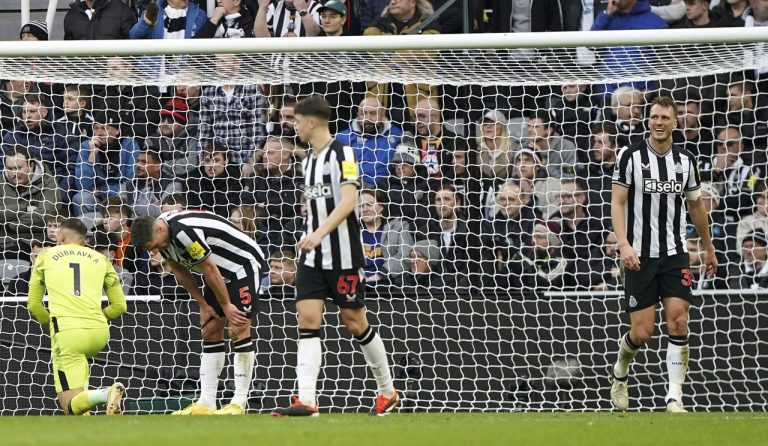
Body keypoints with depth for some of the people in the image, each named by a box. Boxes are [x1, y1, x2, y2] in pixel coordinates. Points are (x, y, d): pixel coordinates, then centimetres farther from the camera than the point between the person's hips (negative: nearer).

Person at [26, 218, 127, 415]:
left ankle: (106, 394, -35)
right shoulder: (100, 259, 18)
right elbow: (120, 306, 18)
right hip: (99, 333, 4)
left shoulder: (45, 257, 15)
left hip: (67, 332, -4)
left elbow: (33, 306, 17)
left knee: (70, 406, -7)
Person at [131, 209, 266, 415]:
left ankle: (240, 403, -14)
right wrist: (203, 305, 6)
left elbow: (209, 269, -24)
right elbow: (181, 272, 9)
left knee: (238, 330, -15)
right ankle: (206, 403, 2)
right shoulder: (162, 237, -3)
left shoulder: (183, 233, -32)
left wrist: (226, 305, -14)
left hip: (245, 263, -10)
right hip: (223, 271, 10)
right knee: (210, 331, 4)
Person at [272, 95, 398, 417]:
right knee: (307, 319, -7)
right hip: (313, 256, 7)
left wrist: (320, 233, -34)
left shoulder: (341, 154, -12)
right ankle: (306, 400, -15)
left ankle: (388, 391, 20)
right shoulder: (309, 160, 13)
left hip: (343, 254, -7)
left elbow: (348, 200, -24)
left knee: (355, 322, 1)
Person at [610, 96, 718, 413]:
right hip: (639, 255, -2)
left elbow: (696, 205, 20)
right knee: (642, 332, -4)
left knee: (678, 321, -13)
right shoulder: (630, 156, -5)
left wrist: (708, 247, 25)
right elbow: (617, 202, -8)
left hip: (675, 254, 3)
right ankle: (620, 373, 28)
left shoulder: (685, 160, 6)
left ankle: (674, 398, -9)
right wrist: (624, 244, -22)